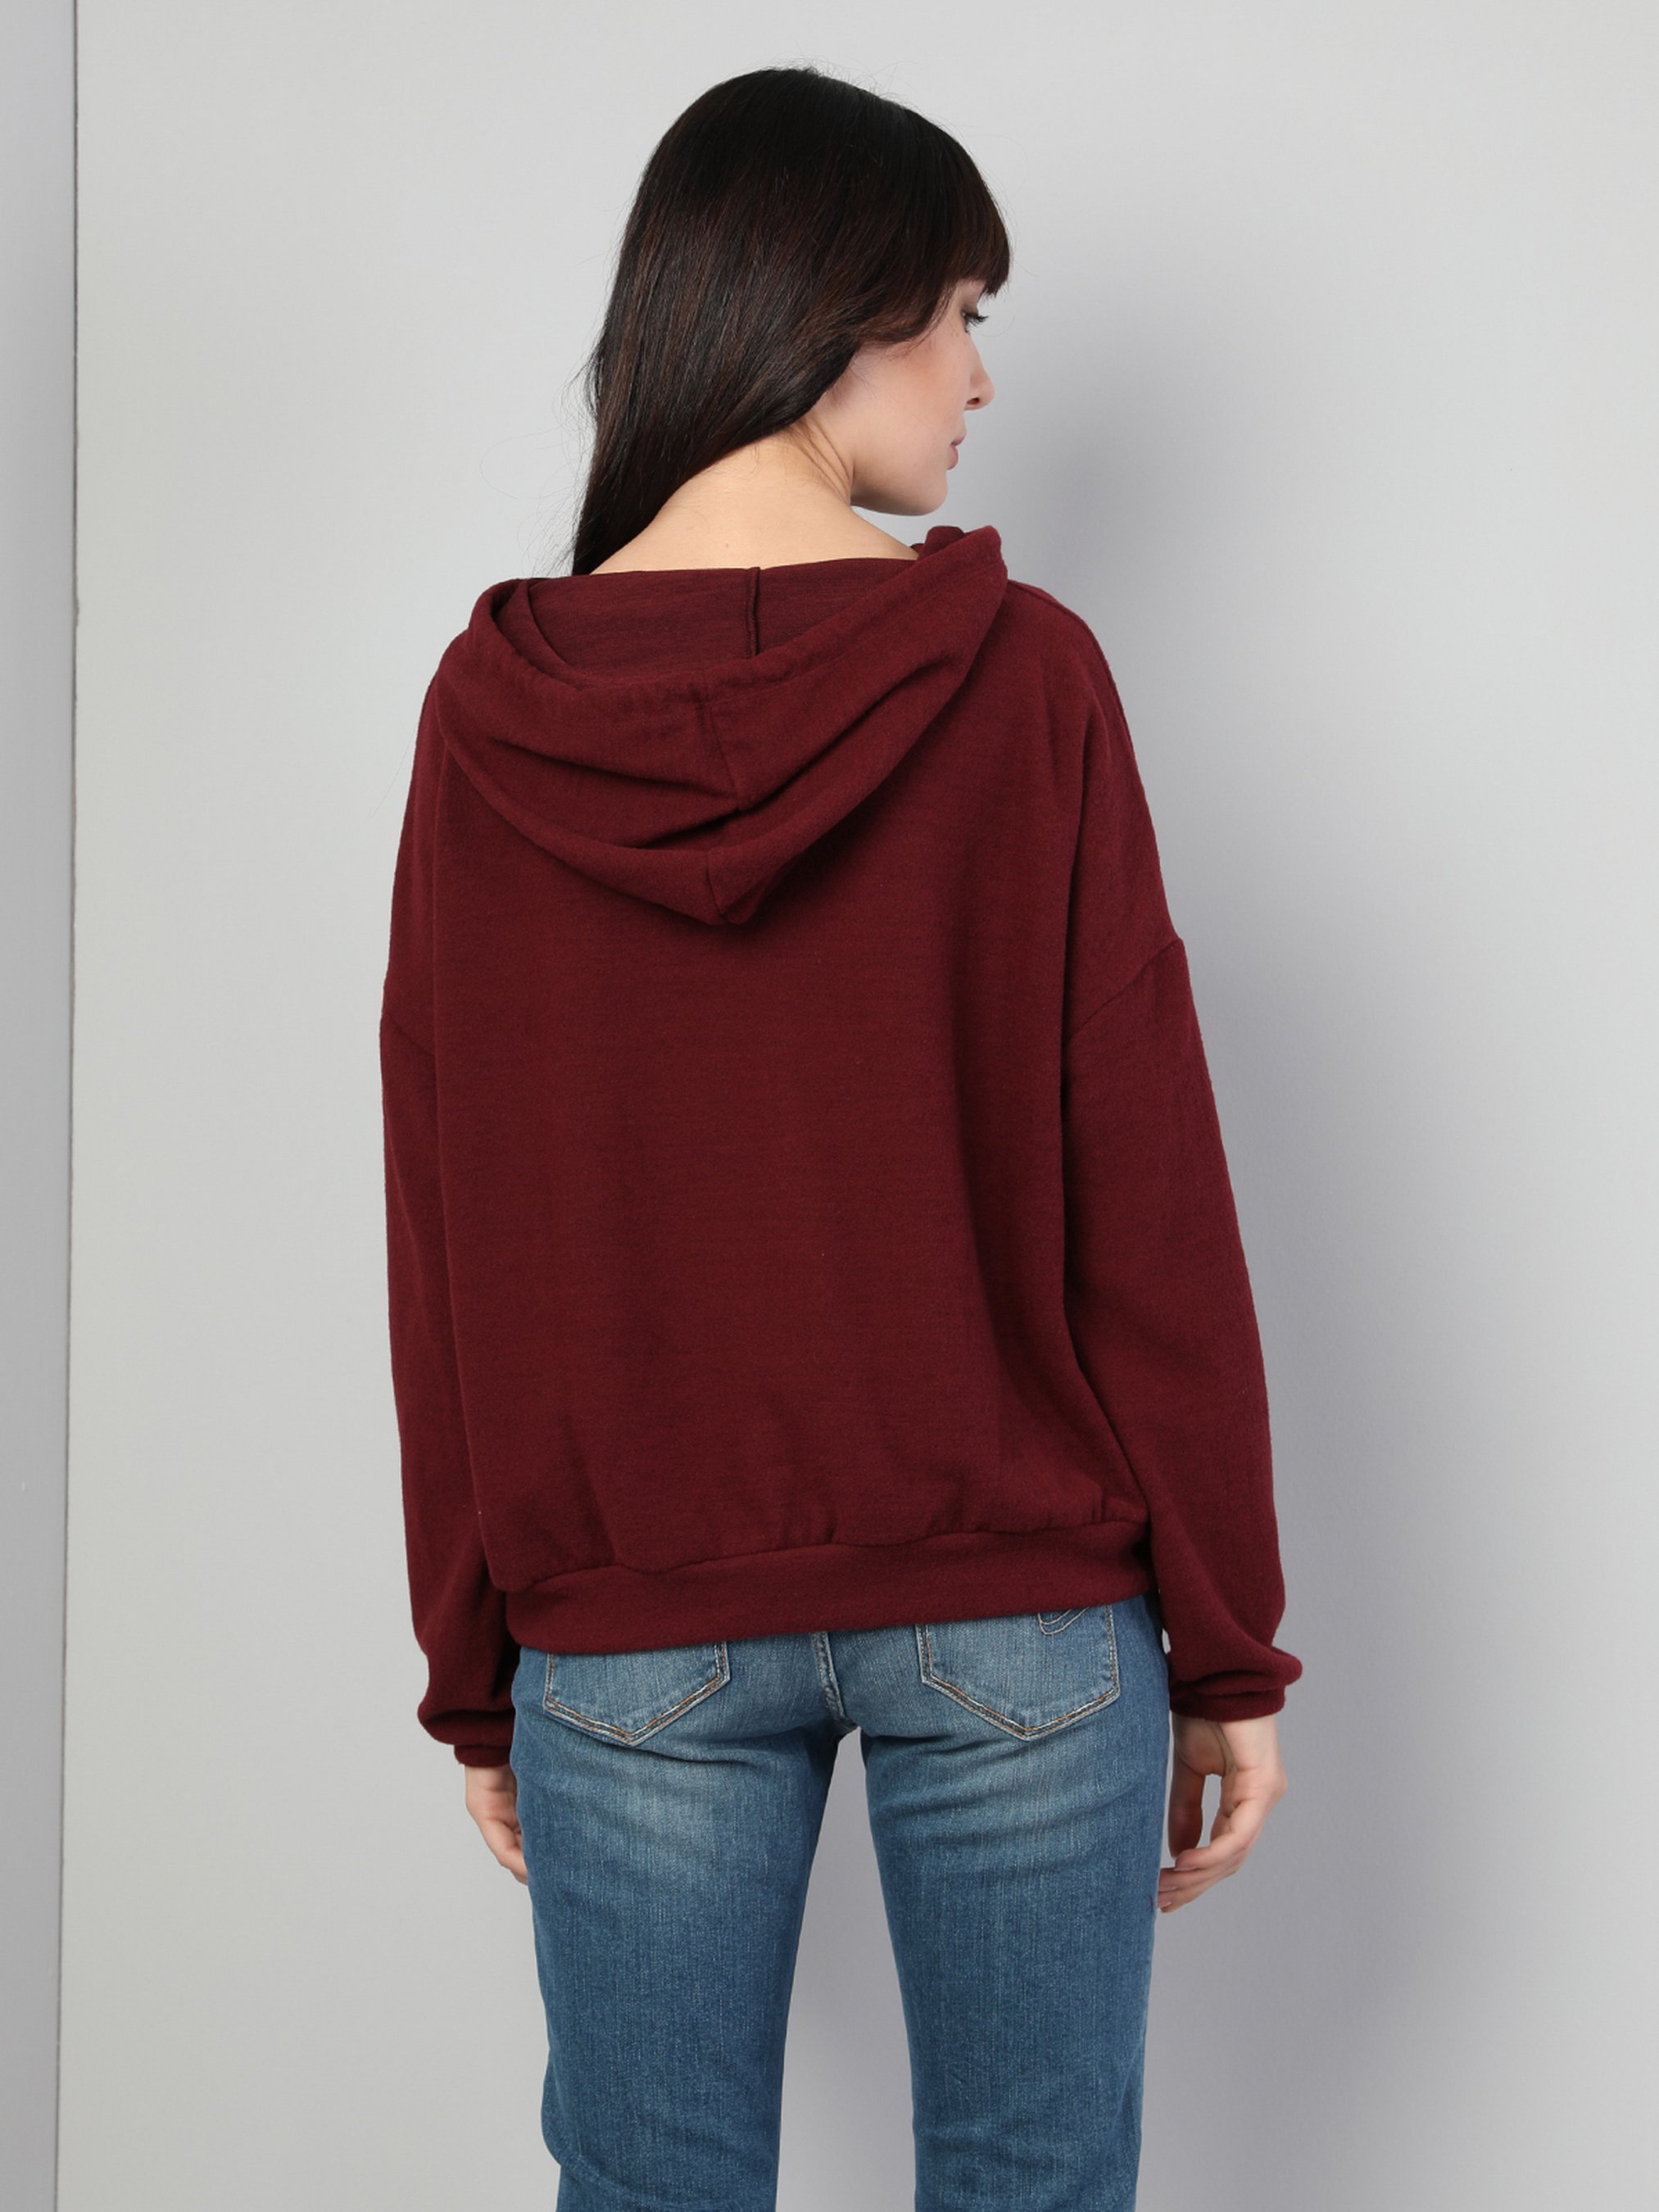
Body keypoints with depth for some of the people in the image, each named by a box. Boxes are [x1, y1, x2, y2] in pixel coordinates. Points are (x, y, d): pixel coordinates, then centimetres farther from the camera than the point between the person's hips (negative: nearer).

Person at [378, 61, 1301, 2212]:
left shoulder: (492, 711, -2)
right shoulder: (1018, 674, -9)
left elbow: (447, 1242, 1)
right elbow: (1149, 1194, -9)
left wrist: (475, 1669, 10)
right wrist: (1230, 1640, 0)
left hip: (629, 1630, 2)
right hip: (1017, 1616, -2)